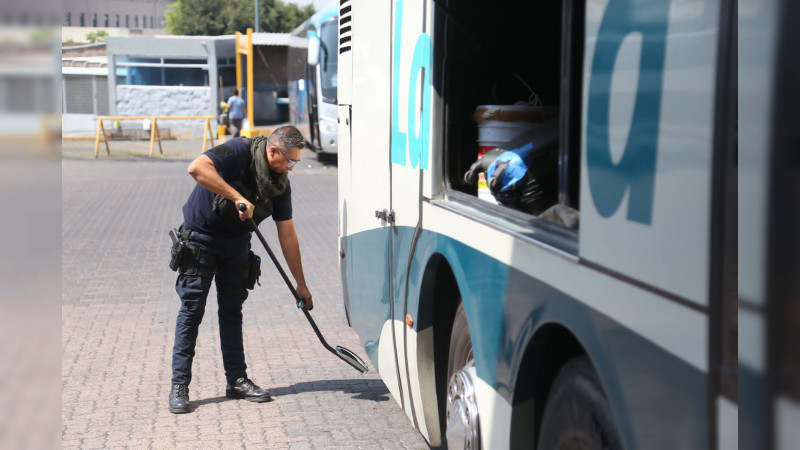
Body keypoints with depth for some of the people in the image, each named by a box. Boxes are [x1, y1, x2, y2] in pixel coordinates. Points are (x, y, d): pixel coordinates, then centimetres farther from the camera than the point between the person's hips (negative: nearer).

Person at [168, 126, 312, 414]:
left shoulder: (281, 184, -5)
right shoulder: (239, 152, -23)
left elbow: (287, 236, 0)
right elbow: (197, 167, -39)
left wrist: (301, 284, 0)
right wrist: (237, 197, -39)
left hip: (236, 243, 6)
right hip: (201, 237, -6)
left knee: (232, 309, 8)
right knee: (192, 309, -6)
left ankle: (237, 380, 16)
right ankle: (179, 385, -1)